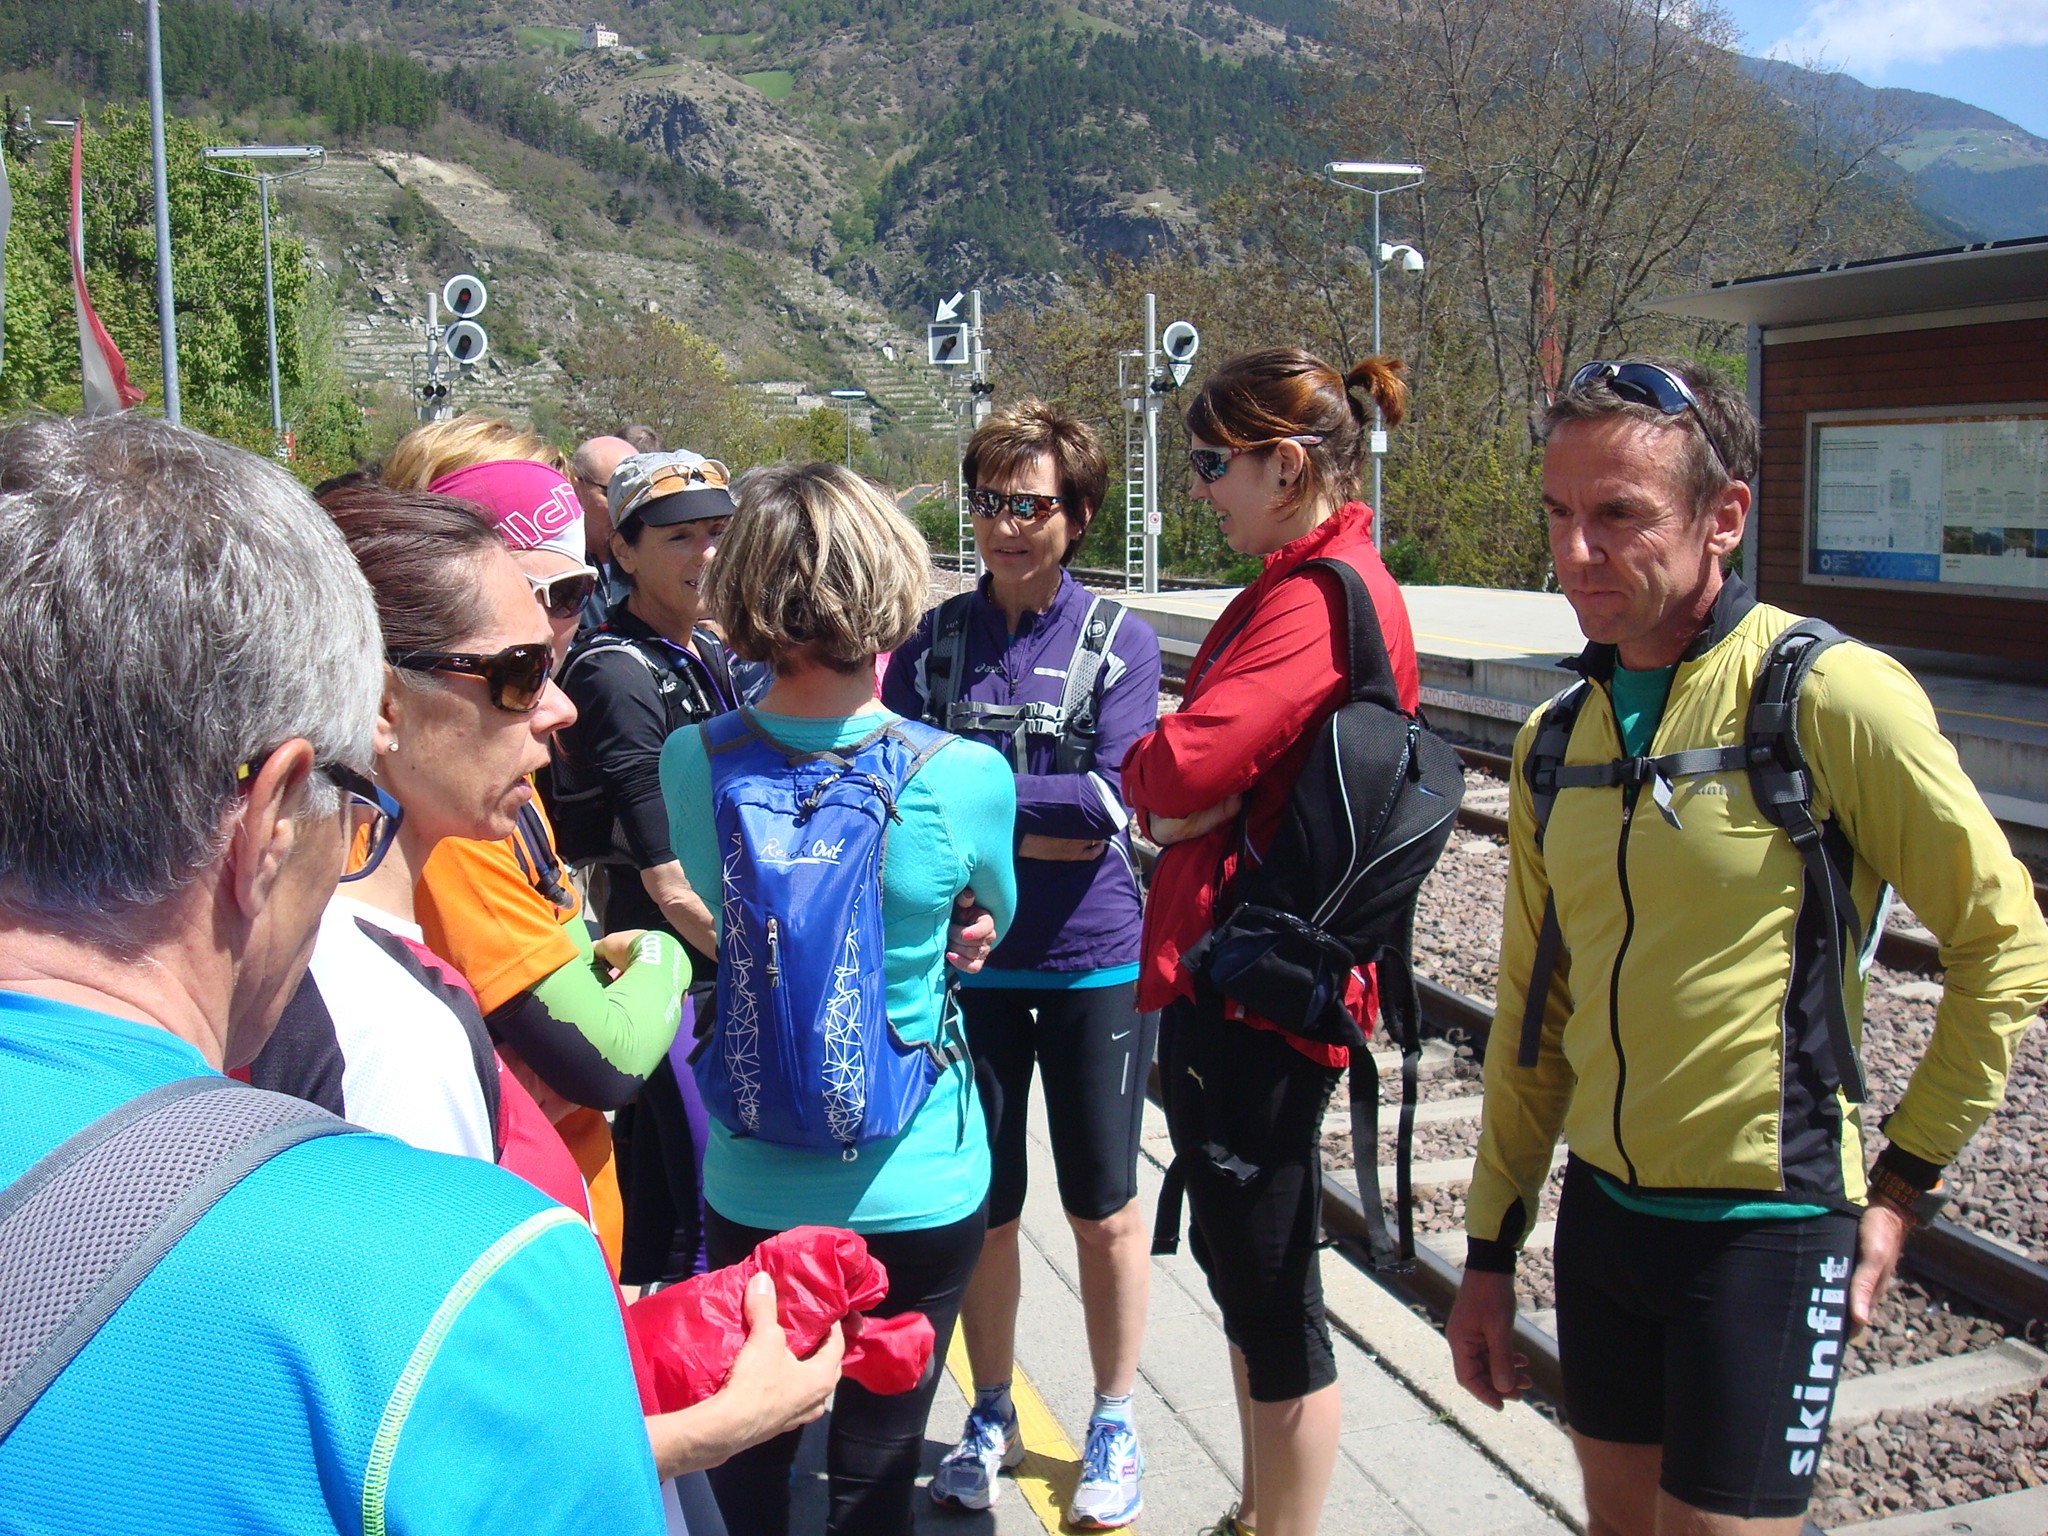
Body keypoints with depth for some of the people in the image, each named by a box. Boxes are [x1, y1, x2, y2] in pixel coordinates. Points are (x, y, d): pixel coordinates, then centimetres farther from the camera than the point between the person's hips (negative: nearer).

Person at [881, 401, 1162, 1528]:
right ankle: (991, 1417, 34)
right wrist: (1035, 831, -17)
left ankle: (1113, 1427, 31)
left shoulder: (1121, 642, -5)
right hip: (966, 962, 2)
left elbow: (1107, 804, -15)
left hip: (1095, 962, -2)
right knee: (981, 1207, 13)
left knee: (1105, 1210, 11)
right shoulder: (933, 640, 0)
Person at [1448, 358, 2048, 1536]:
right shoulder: (1557, 741, 4)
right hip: (1601, 1211, 6)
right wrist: (1491, 1250, 11)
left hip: (1766, 1225, -6)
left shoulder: (1831, 697, -14)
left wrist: (1906, 1176, -6)